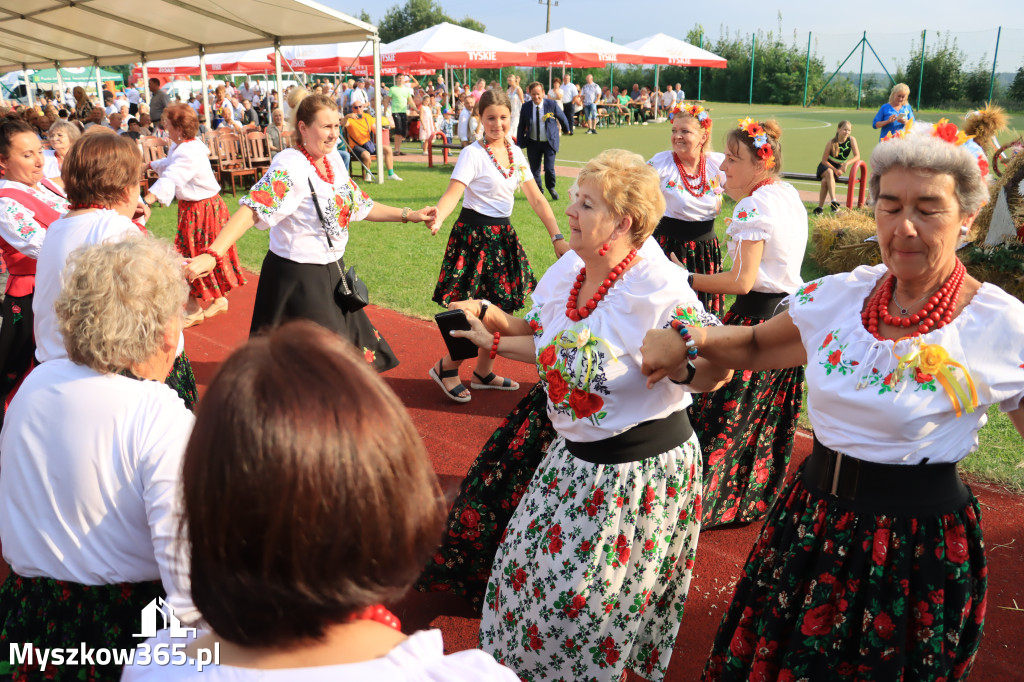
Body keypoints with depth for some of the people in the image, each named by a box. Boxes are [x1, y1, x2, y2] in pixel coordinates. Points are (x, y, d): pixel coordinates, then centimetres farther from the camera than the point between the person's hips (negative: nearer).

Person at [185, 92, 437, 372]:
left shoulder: (333, 158, 3)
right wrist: (212, 255, -45)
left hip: (333, 272, 8)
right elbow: (252, 209, -33)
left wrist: (409, 215, 12)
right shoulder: (289, 166, -21)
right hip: (296, 278, -8)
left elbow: (359, 205, 15)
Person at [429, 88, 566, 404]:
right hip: (475, 235, -7)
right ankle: (446, 367, 15)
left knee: (500, 308, 10)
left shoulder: (515, 153, 8)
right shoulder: (473, 153, -12)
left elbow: (536, 198, 9)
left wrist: (557, 237, 2)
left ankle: (483, 373, 27)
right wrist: (436, 218, -45)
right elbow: (452, 193, -24)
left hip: (503, 235, 7)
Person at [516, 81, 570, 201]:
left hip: (549, 142, -2)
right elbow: (521, 127, 3)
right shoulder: (526, 107, -5)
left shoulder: (552, 104, -9)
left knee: (549, 169, -9)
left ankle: (551, 188, 21)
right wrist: (520, 144, 0)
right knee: (534, 171, 7)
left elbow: (562, 118, 9)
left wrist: (566, 129, 24)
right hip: (533, 143, 2)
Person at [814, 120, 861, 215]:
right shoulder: (831, 142, -13)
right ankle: (833, 201, -40)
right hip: (826, 166, -1)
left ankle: (820, 207, -25)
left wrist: (847, 163, -29)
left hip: (839, 167, 1)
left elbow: (857, 156, -11)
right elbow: (824, 160, -10)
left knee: (825, 181, -29)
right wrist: (834, 170, -22)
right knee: (829, 172, -36)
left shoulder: (851, 140, -8)